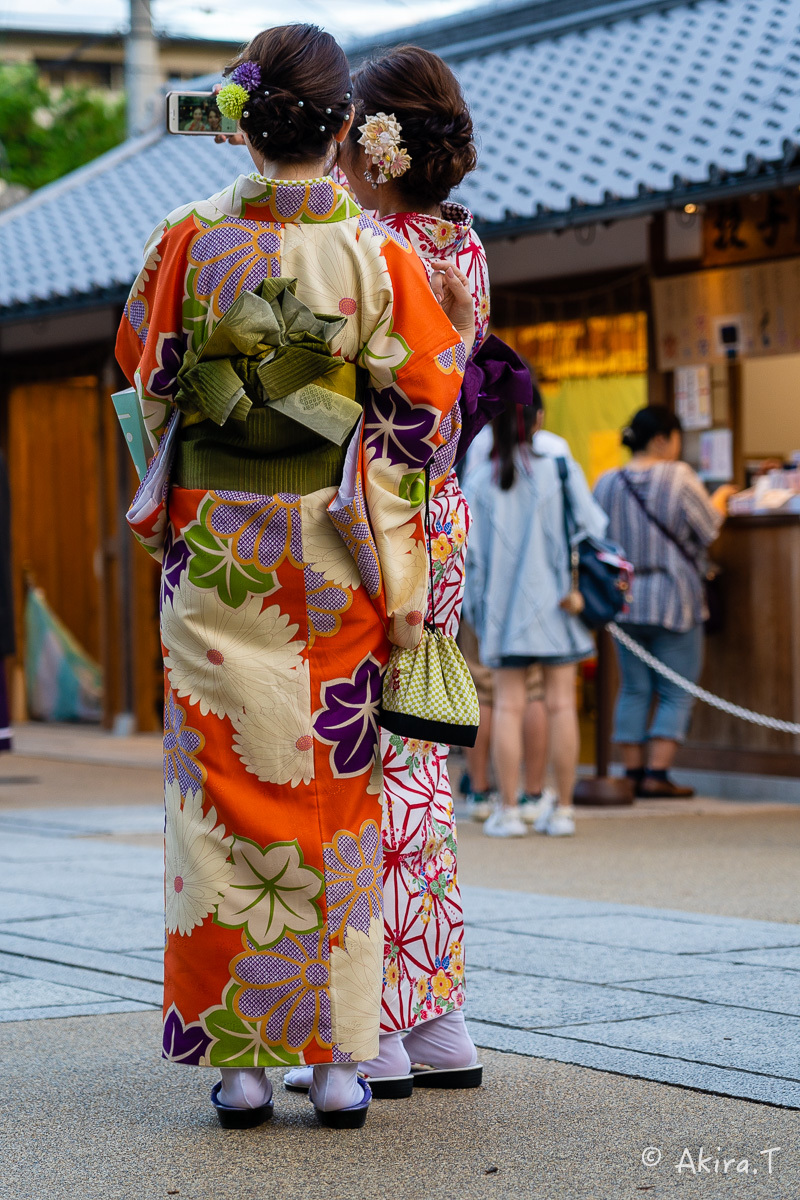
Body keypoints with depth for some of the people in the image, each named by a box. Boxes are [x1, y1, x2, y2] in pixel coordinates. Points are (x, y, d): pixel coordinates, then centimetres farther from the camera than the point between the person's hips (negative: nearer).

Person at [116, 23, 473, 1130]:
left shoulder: (192, 240, -3)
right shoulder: (380, 254, -5)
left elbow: (144, 374, 11)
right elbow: (419, 412, -5)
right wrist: (459, 334, 12)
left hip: (215, 547, 0)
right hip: (333, 549, 0)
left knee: (226, 786, 5)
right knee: (337, 790, 6)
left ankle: (238, 1056, 6)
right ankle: (338, 1055, 7)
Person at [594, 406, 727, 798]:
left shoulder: (606, 483, 3)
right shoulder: (678, 478, -11)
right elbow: (709, 528, -3)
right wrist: (720, 500, 16)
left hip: (624, 600, 5)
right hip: (673, 602, -5)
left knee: (634, 690, 11)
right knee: (676, 693, 1)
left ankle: (633, 773, 10)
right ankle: (657, 774, -7)